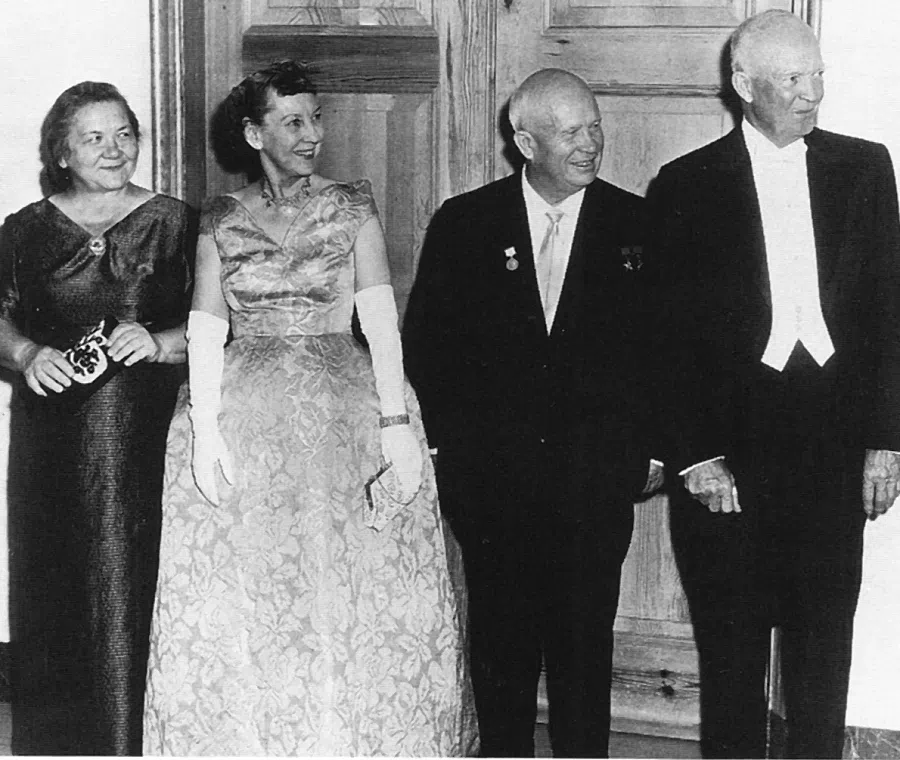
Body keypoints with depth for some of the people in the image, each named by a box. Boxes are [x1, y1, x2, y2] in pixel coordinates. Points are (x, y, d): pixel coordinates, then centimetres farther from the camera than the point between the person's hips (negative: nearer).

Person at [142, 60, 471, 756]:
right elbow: (205, 330, 0)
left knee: (352, 597, 2)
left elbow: (380, 315, -4)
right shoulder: (222, 221, 8)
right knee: (242, 607, 3)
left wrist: (396, 422, -13)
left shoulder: (352, 206, 5)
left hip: (346, 415, 0)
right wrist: (205, 428, -13)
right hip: (244, 419, 1)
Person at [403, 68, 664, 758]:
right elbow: (425, 341, 4)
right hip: (490, 472, 1)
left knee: (585, 640, 5)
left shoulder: (635, 225, 2)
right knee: (500, 636, 11)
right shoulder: (464, 223, 1)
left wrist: (653, 444, 1)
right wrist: (433, 442, -1)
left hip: (596, 473, 0)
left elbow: (660, 344, 4)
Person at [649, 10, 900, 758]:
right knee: (731, 639, 6)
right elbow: (674, 334, -1)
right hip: (730, 444, -2)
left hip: (834, 445, 2)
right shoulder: (686, 187, 0)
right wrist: (695, 456, -8)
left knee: (825, 632, 8)